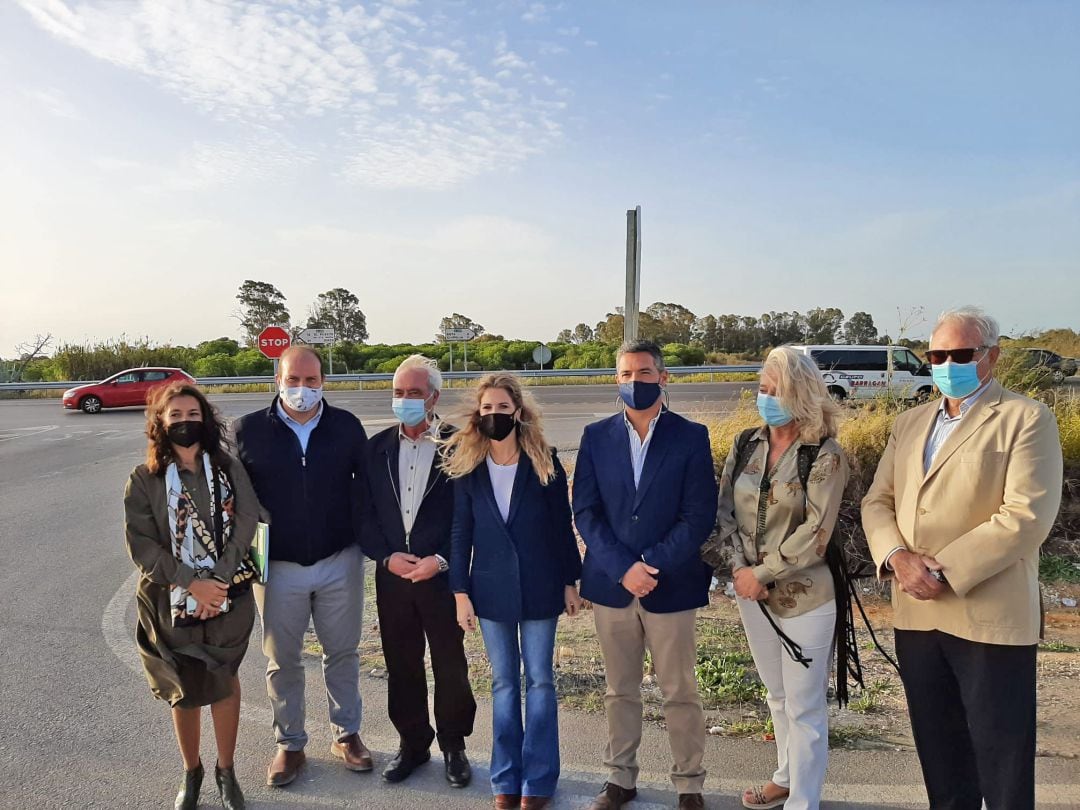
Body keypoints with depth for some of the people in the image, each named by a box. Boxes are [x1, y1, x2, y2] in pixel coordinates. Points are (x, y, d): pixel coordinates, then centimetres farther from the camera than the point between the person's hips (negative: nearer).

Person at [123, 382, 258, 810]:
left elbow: (246, 522, -10)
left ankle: (226, 771, 30)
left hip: (229, 595, 0)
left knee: (224, 680, 11)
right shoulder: (143, 479, -5)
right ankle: (191, 773, 34)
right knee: (184, 688, 14)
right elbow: (141, 543, -10)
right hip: (172, 600, 0)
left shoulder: (229, 468, -2)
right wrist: (191, 583, -18)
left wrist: (219, 579, -20)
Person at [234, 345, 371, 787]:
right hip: (278, 568, 0)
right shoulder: (249, 430, -5)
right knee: (283, 660, 12)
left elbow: (366, 483, 5)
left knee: (343, 652, 14)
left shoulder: (347, 426, -2)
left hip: (339, 563, 1)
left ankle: (346, 734, 32)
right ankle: (289, 745, 31)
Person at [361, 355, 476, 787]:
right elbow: (364, 511, 5)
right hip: (391, 574, 3)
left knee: (450, 665, 10)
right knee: (401, 666, 14)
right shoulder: (377, 447, 3)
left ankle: (453, 746, 29)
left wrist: (441, 560, -15)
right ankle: (412, 743, 33)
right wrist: (386, 556, -7)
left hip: (443, 574, -3)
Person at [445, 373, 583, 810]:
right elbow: (461, 532, 0)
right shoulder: (467, 466, -2)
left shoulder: (544, 462, -6)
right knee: (503, 683, 12)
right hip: (491, 587, 2)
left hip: (538, 586, -1)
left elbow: (562, 526, -1)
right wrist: (460, 591, -2)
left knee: (539, 680, 7)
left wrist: (570, 582, 0)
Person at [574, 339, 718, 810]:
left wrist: (650, 567, -15)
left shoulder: (691, 437, -3)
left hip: (671, 586, -2)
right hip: (610, 584, 2)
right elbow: (585, 512, -2)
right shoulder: (596, 436, 3)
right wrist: (624, 568, -14)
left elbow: (699, 516, -8)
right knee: (619, 692, 15)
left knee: (680, 694, 9)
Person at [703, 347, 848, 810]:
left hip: (804, 596, -5)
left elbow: (816, 533, -17)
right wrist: (737, 568, -11)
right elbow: (723, 514, 2)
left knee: (805, 707, 5)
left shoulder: (825, 455, -12)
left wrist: (762, 573, -17)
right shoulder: (745, 447, 2)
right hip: (751, 593, 5)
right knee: (778, 696, 22)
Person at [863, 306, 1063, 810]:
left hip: (991, 618, -5)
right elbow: (877, 501, 9)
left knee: (1000, 761, 7)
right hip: (916, 616, 5)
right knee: (939, 756, 17)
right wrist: (898, 557, -10)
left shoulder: (1026, 419, -5)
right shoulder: (909, 423, 13)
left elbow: (1026, 517, -16)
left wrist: (943, 571, -18)